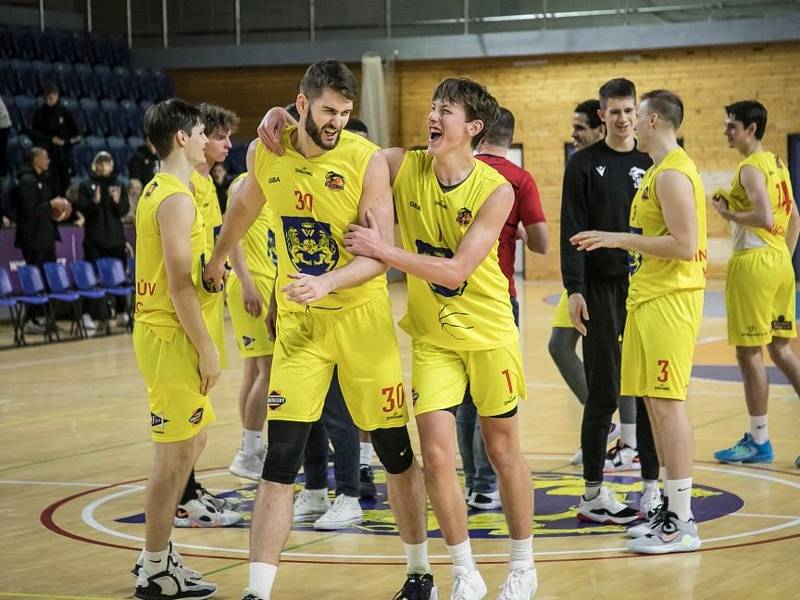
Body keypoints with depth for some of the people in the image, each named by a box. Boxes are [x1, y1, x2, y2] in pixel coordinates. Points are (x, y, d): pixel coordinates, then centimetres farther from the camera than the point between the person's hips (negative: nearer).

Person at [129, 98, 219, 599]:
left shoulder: (158, 190, 15)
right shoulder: (177, 198, -16)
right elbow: (179, 283, -21)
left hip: (162, 329, 10)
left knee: (190, 441, 17)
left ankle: (157, 554, 24)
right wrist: (206, 349, -18)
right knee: (176, 451, -4)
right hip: (171, 335, -10)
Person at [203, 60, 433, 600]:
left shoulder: (367, 160, -14)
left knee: (396, 454, 9)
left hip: (361, 316, -2)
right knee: (280, 461, -7)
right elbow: (245, 207, 20)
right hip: (298, 319, 2)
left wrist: (327, 281, -35)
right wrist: (219, 258, 33)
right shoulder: (264, 155, -3)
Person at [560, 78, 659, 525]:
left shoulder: (651, 163, 9)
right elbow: (572, 232, -5)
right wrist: (574, 290, -13)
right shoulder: (585, 164, 0)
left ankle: (652, 484, 13)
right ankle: (593, 492, 5)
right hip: (601, 289, -3)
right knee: (603, 393, -1)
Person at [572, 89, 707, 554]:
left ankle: (683, 524, -8)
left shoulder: (672, 174, -15)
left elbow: (684, 244, -22)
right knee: (657, 403, 11)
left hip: (669, 298, -11)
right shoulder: (661, 169, 17)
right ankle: (673, 511, 17)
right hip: (650, 295, 11)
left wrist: (619, 240, -17)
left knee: (668, 402, -10)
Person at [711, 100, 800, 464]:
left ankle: (759, 441, 3)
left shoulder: (751, 168, -13)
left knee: (749, 352, -2)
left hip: (754, 261, -9)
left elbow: (764, 218, -24)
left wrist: (728, 213, -11)